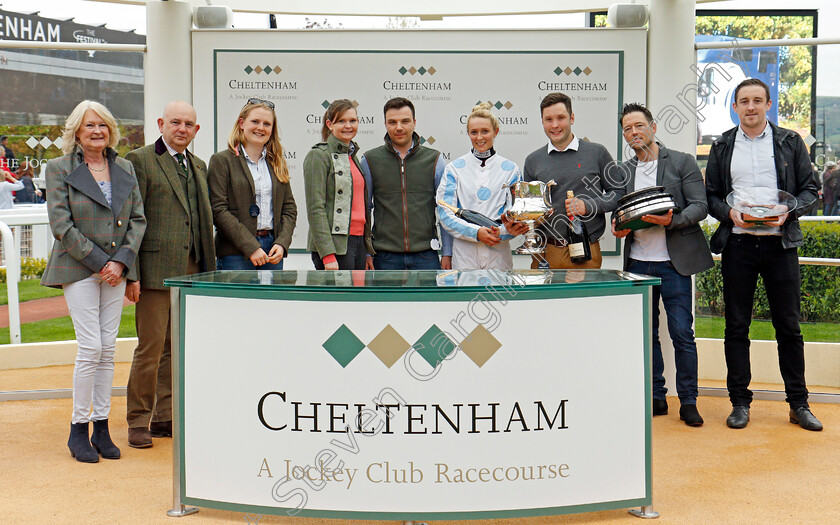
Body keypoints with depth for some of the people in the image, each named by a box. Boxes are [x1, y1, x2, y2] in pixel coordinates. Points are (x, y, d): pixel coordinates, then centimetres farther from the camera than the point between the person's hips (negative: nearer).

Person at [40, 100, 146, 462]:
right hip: (78, 269, -4)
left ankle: (101, 427, 13)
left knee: (108, 349, 5)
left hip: (117, 268, 4)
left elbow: (138, 219, 8)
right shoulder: (60, 169, -2)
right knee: (91, 348, -8)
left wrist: (121, 261, -6)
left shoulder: (125, 169, 11)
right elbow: (61, 224, -9)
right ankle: (78, 429, 5)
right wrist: (100, 262, -12)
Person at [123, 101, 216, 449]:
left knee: (176, 348, 11)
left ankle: (165, 417, 21)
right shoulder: (140, 160, -3)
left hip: (190, 270, 6)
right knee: (151, 347, -4)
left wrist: (207, 270, 13)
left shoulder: (198, 166, 18)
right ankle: (138, 422, 8)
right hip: (156, 270, -6)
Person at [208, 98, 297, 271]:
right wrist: (251, 247, -15)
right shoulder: (221, 161, 0)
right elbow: (218, 211, -8)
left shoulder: (277, 163, 16)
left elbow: (290, 208, 14)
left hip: (273, 251, 5)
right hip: (235, 253, -4)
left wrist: (282, 243, -3)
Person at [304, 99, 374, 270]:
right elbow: (315, 208, -12)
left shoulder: (353, 156, 19)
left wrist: (367, 252, 16)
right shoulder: (319, 155, -5)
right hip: (335, 244, -8)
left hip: (359, 241, 8)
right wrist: (328, 254, -20)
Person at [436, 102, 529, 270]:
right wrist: (477, 232, -16)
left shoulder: (510, 169, 8)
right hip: (464, 255, 0)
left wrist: (502, 231, -18)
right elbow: (445, 213, -1)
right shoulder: (454, 168, 6)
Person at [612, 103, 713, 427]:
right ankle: (656, 397, 18)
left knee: (682, 332, -5)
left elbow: (700, 206, -5)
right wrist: (618, 227, -4)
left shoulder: (682, 162, 2)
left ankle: (688, 402, 5)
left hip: (673, 261, -4)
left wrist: (671, 220, -21)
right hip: (637, 262, 4)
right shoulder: (622, 172, 14)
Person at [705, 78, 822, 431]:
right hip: (737, 244, 1)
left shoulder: (790, 143, 8)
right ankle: (740, 402, 13)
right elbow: (710, 195, 9)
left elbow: (809, 189, 6)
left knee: (789, 325, 3)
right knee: (736, 326, 4)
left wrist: (788, 212, -12)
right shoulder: (722, 147, 10)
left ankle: (799, 404, 13)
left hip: (779, 243, -1)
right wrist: (729, 213, -11)